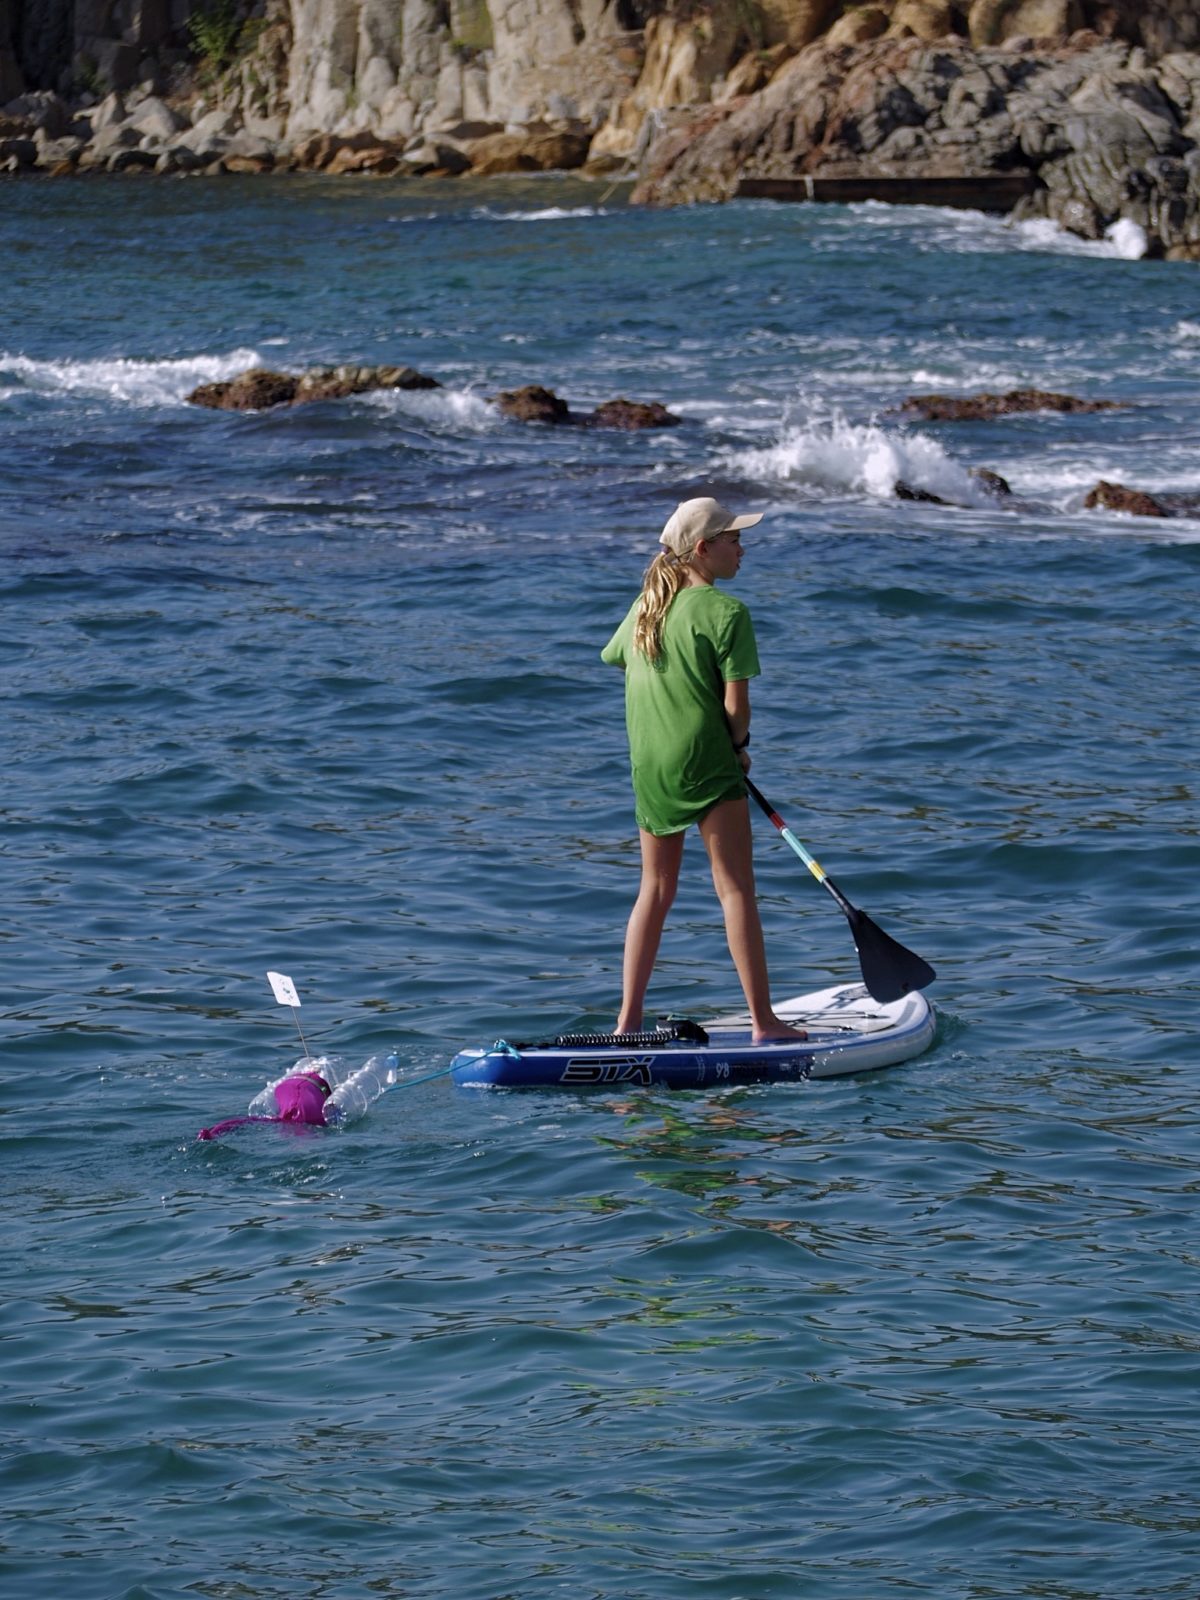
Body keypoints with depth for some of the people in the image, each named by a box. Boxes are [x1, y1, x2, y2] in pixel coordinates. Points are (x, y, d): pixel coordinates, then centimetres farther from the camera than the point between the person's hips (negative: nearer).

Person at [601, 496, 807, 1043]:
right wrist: (738, 745, 5)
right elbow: (736, 704, -15)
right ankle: (763, 1021, -2)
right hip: (705, 762, -7)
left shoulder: (645, 606, 9)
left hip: (648, 766, 7)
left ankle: (628, 1020, 13)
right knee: (735, 889, -2)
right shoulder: (726, 612, -12)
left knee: (656, 890, 15)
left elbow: (614, 659, 26)